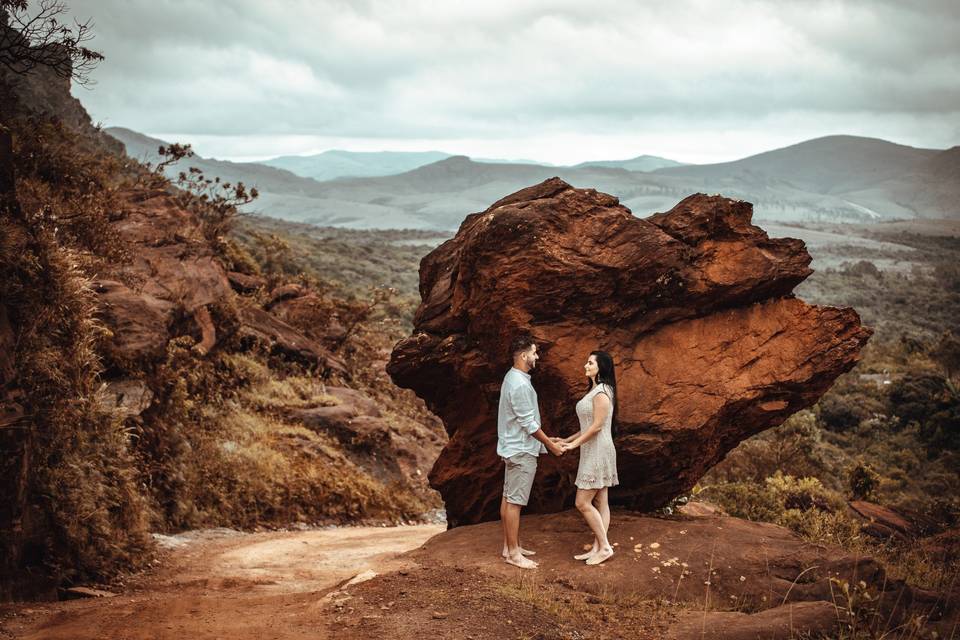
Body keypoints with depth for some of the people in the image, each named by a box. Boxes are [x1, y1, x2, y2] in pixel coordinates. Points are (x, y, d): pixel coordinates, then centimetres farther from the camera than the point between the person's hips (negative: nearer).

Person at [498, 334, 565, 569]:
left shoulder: (513, 378, 10)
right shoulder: (520, 385, -23)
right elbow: (529, 423, -20)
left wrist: (546, 439, 20)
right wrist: (550, 444, -9)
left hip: (513, 448, 10)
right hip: (521, 451, -10)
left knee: (508, 498, 13)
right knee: (515, 501, -5)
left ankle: (510, 546, 21)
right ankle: (513, 553, -1)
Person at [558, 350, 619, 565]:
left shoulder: (601, 392, -16)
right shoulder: (594, 390, 15)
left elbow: (597, 426, -20)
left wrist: (574, 444, -14)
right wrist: (568, 440, 15)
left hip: (599, 452, -10)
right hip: (592, 453, 10)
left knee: (583, 502, -8)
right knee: (599, 502, 9)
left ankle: (604, 546, -2)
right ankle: (597, 548, 12)